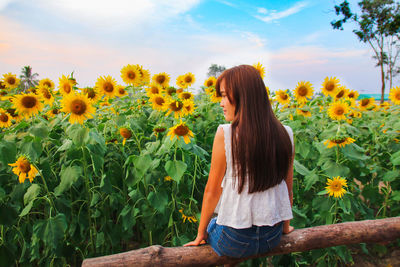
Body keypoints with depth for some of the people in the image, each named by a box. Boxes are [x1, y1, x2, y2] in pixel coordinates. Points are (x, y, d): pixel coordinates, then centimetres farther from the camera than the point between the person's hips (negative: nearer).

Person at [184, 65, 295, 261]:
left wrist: (200, 235, 4)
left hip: (234, 241, -4)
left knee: (211, 223, 29)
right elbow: (288, 189, 4)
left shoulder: (225, 135, -20)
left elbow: (212, 191, -11)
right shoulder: (285, 135, -6)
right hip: (273, 238, 5)